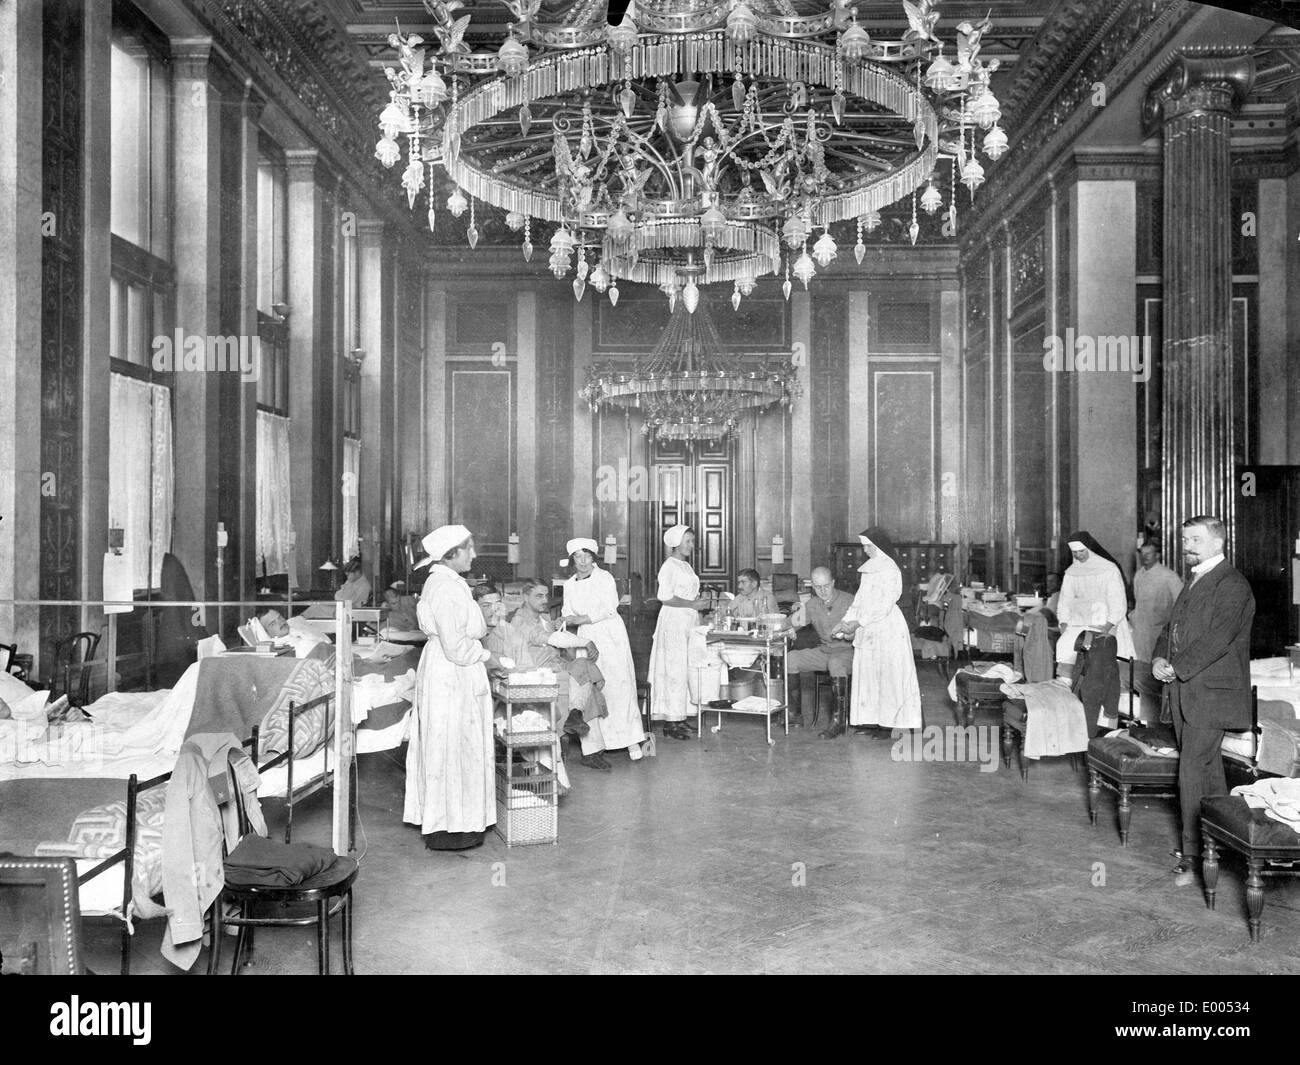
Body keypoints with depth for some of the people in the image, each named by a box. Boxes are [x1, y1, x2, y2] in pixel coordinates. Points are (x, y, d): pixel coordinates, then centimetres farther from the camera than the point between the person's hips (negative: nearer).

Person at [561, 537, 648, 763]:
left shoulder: (604, 577, -2)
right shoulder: (569, 585, 12)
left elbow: (608, 609, -10)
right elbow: (568, 612, 12)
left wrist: (581, 618, -12)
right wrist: (569, 618, -10)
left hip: (610, 635, -4)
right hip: (586, 638, 4)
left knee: (618, 685, -7)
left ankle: (631, 740, -4)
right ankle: (596, 741, 1)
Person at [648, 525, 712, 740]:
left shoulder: (686, 566, 18)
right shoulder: (669, 566, -9)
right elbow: (666, 597, -17)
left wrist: (699, 603, 8)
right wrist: (693, 604, -17)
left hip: (689, 621, 9)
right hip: (673, 620, -9)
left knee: (685, 670, 8)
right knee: (674, 669, -7)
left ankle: (678, 719, 12)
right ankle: (671, 723, -4)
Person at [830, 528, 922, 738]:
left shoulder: (890, 570, -11)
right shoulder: (869, 569, 14)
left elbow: (885, 605, -17)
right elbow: (860, 599, 16)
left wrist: (858, 623, -18)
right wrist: (845, 621, 7)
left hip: (888, 628, -8)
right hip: (868, 631, 8)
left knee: (889, 675, -3)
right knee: (866, 673, 6)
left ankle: (894, 721, 4)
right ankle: (871, 719, 11)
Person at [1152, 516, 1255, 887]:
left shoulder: (1232, 585, -11)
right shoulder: (1194, 582, 18)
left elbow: (1218, 639, -20)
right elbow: (1173, 627, 18)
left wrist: (1177, 669, -18)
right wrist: (1159, 658, 0)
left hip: (1211, 693, -9)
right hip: (1185, 690, 9)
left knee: (1193, 773, -9)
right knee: (1206, 770, 15)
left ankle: (1193, 855, -2)